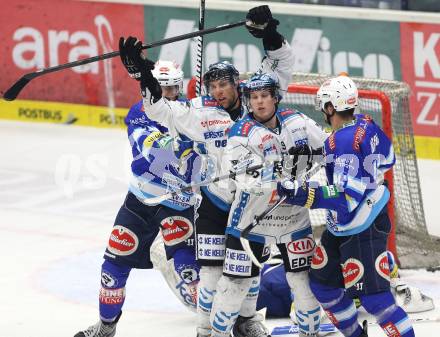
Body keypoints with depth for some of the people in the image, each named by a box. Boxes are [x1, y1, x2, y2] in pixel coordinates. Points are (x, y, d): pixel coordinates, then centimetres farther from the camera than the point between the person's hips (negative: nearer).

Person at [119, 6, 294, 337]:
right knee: (213, 269, -6)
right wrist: (142, 71, -15)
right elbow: (159, 109, -6)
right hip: (216, 201, -2)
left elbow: (281, 65, -2)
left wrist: (270, 34, -18)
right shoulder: (200, 112, -8)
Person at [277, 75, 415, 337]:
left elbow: (347, 197, -32)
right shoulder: (365, 124, 0)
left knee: (373, 296, -9)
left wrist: (302, 195, -37)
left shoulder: (343, 141, -27)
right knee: (322, 281, 17)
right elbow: (387, 159, 16)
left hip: (361, 231, -10)